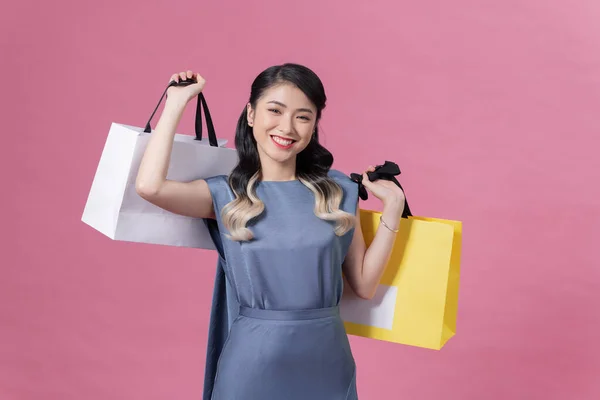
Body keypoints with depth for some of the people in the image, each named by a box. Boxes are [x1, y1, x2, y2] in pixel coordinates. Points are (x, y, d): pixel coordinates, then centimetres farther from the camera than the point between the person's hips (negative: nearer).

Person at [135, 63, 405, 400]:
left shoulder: (339, 191, 1)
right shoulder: (226, 194, -3)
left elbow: (364, 284, 3)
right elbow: (150, 186, -22)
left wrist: (393, 207, -4)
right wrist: (177, 102, -10)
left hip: (327, 360, 2)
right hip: (253, 362, -2)